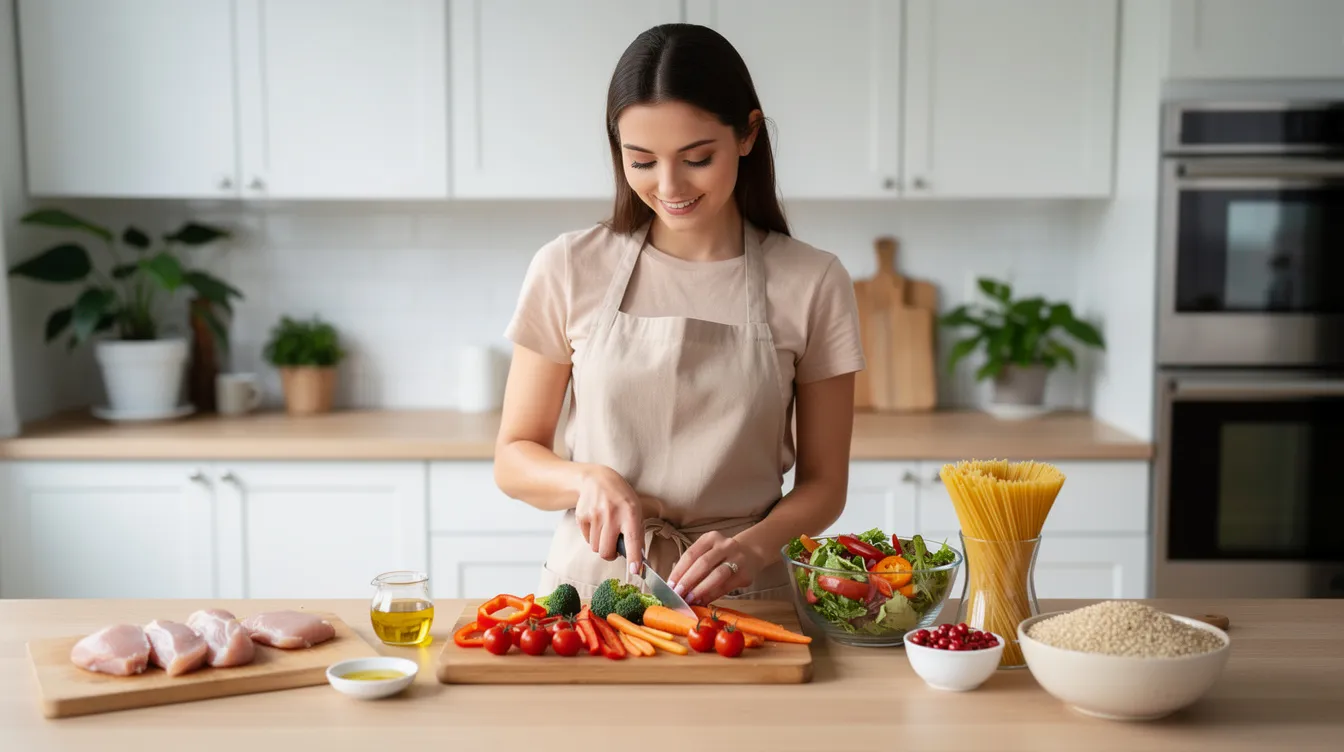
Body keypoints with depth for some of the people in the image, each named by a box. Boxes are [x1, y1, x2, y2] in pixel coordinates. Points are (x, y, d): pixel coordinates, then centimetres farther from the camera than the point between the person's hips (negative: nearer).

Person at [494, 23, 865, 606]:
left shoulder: (812, 284, -1)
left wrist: (752, 547, -16)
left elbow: (823, 484, 4)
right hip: (592, 580, 1)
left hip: (743, 596, 0)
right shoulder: (568, 271, 0)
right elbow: (514, 459, 7)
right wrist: (588, 479, -14)